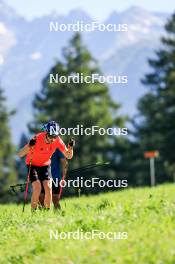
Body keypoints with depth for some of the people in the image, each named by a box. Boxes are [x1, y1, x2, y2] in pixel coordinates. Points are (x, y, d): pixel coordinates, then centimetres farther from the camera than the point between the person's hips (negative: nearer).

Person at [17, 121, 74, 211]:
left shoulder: (57, 140, -19)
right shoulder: (37, 139, -30)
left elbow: (69, 156, -10)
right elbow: (20, 154, -32)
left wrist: (70, 148, -31)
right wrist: (29, 146, -50)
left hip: (45, 165, 3)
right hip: (33, 165, -3)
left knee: (48, 189, -14)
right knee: (37, 189, -20)